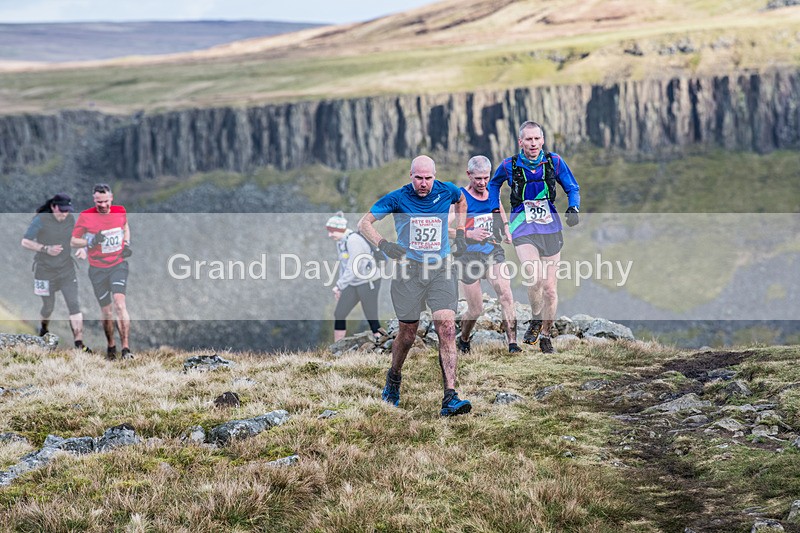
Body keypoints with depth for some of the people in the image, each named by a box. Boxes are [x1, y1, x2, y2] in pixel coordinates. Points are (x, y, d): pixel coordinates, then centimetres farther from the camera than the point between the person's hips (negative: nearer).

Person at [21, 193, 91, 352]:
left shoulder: (70, 219, -2)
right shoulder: (41, 220, -15)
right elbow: (25, 242, -15)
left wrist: (82, 249, -8)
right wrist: (46, 249, -27)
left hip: (67, 269, 3)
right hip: (45, 271, -3)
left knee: (74, 304, -9)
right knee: (48, 306, 11)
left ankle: (79, 342, -10)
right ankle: (44, 326, 46)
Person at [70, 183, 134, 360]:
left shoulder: (120, 211, -1)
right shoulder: (85, 216, -9)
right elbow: (73, 241, -1)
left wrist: (126, 244, 5)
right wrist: (90, 242, -19)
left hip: (118, 265, 0)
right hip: (98, 269, 0)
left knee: (119, 304, -19)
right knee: (106, 311, 5)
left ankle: (125, 348, -21)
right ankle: (111, 346, 27)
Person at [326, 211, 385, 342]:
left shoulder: (353, 240, -22)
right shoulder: (340, 242, 6)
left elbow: (353, 268, -26)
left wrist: (339, 285, -23)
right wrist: (340, 288, 15)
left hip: (368, 282, -9)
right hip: (353, 283, 9)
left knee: (372, 319, -5)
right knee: (339, 314, 6)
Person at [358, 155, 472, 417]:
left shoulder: (446, 191, 1)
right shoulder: (398, 198, -6)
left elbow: (461, 200, 27)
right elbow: (364, 223, -4)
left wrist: (460, 234, 18)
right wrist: (383, 244, -22)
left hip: (441, 271, 1)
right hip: (408, 271, -1)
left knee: (447, 330, -14)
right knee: (407, 334, 7)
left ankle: (450, 399, -19)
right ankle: (393, 378, 38)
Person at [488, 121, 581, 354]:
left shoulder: (554, 162, -3)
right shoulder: (509, 165, -4)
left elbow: (573, 188, 9)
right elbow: (493, 183, 18)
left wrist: (573, 208, -9)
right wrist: (495, 210, 10)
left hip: (551, 229, 2)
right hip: (523, 230, -2)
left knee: (549, 288, 3)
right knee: (534, 278, -24)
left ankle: (545, 337, 21)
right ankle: (535, 319, 5)